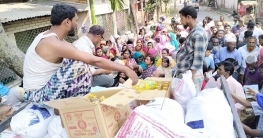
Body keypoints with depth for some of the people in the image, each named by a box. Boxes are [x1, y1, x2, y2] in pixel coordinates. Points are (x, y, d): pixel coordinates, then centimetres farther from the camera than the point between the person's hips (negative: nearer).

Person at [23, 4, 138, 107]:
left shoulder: (48, 37, 5)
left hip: (40, 89, 9)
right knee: (80, 65, -24)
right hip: (39, 95, -9)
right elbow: (96, 61, -24)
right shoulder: (55, 43, -25)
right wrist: (126, 69, -18)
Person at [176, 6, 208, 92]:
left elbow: (198, 58, -22)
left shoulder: (198, 34, -18)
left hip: (191, 75, -10)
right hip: (185, 73, 10)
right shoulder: (193, 32, 13)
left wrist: (191, 77, -24)